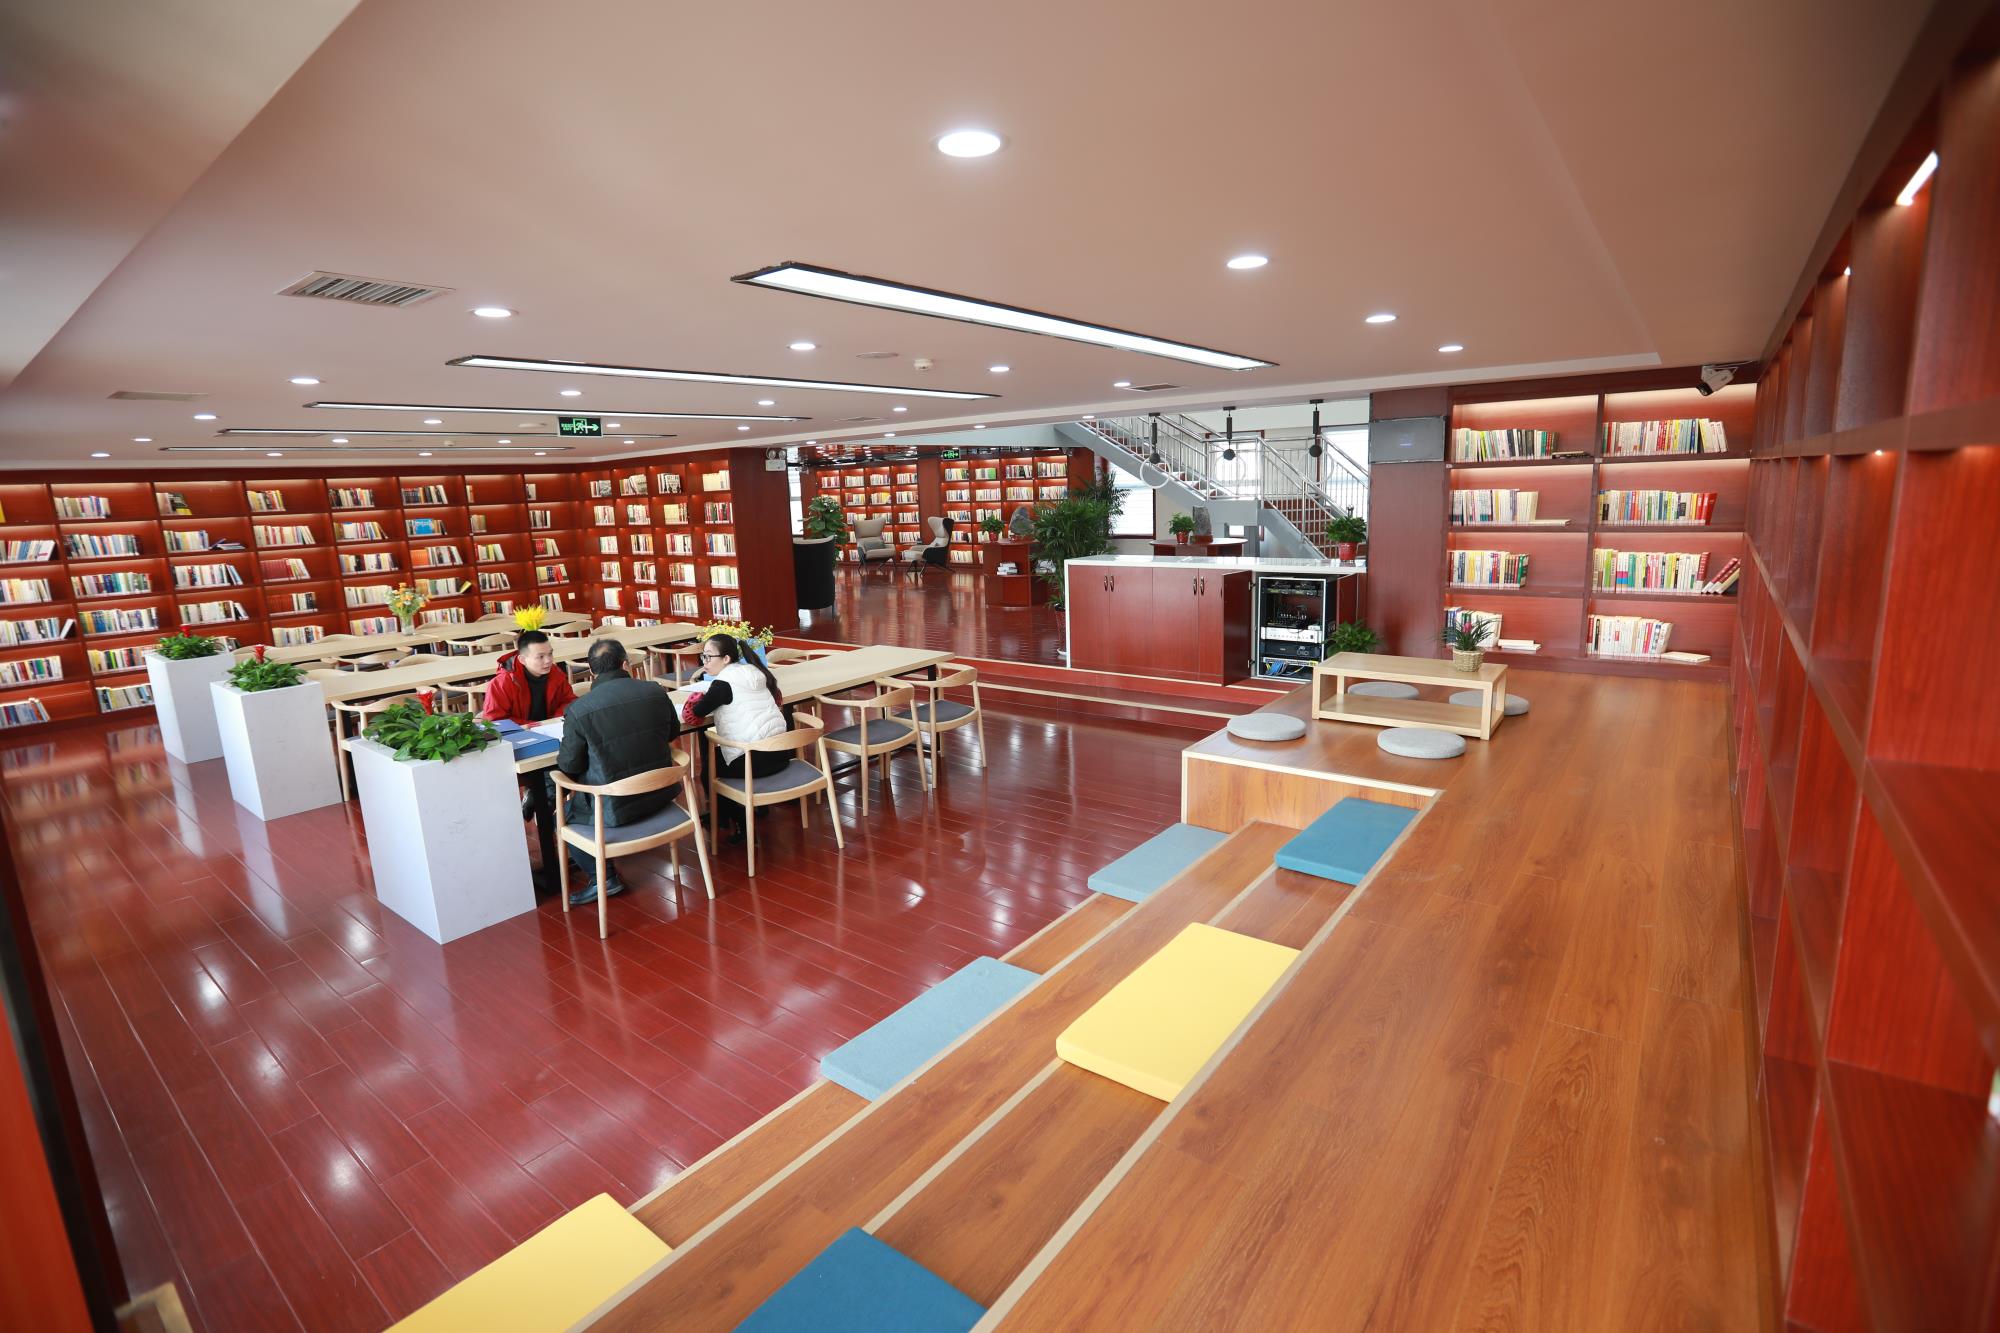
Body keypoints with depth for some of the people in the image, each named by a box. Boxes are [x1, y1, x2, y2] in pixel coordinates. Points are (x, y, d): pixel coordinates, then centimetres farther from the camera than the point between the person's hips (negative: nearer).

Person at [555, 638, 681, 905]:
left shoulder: (578, 710, -17)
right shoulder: (656, 692, -6)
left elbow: (569, 766, -7)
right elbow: (673, 733, 12)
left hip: (617, 808, -5)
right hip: (661, 795, 6)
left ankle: (603, 878, 15)